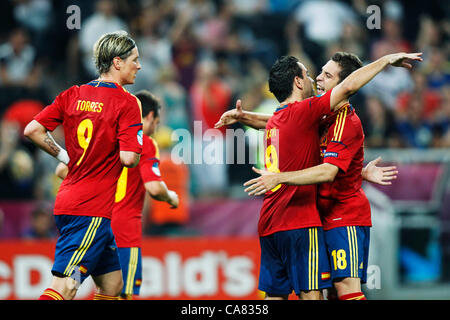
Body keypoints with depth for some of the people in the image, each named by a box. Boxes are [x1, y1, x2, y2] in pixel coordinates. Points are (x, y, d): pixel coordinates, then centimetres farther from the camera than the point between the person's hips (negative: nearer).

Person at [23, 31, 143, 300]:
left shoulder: (72, 95, 10)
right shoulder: (127, 103, -9)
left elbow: (32, 130, 5)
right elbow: (128, 158, -17)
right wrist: (137, 150, 5)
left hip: (68, 200, 8)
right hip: (92, 209, -8)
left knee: (112, 285, 16)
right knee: (64, 288, -14)